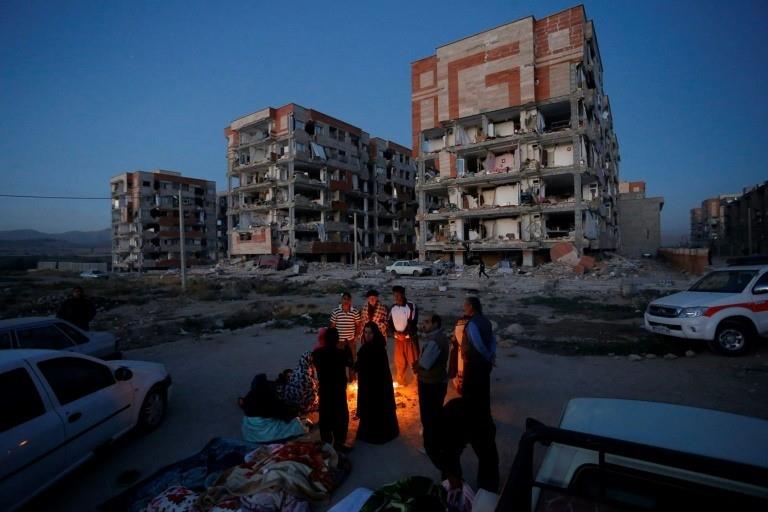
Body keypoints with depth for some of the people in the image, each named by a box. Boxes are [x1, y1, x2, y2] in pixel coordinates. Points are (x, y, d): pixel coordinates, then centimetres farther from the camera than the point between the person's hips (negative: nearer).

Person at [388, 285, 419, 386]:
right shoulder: (393, 307, 5)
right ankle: (400, 382, 28)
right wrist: (395, 333, -8)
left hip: (410, 337, -4)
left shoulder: (411, 306, -9)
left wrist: (405, 334, -17)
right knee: (399, 361, 11)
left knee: (413, 360, 0)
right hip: (398, 338, 4)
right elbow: (390, 322, 7)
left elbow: (413, 323, -13)